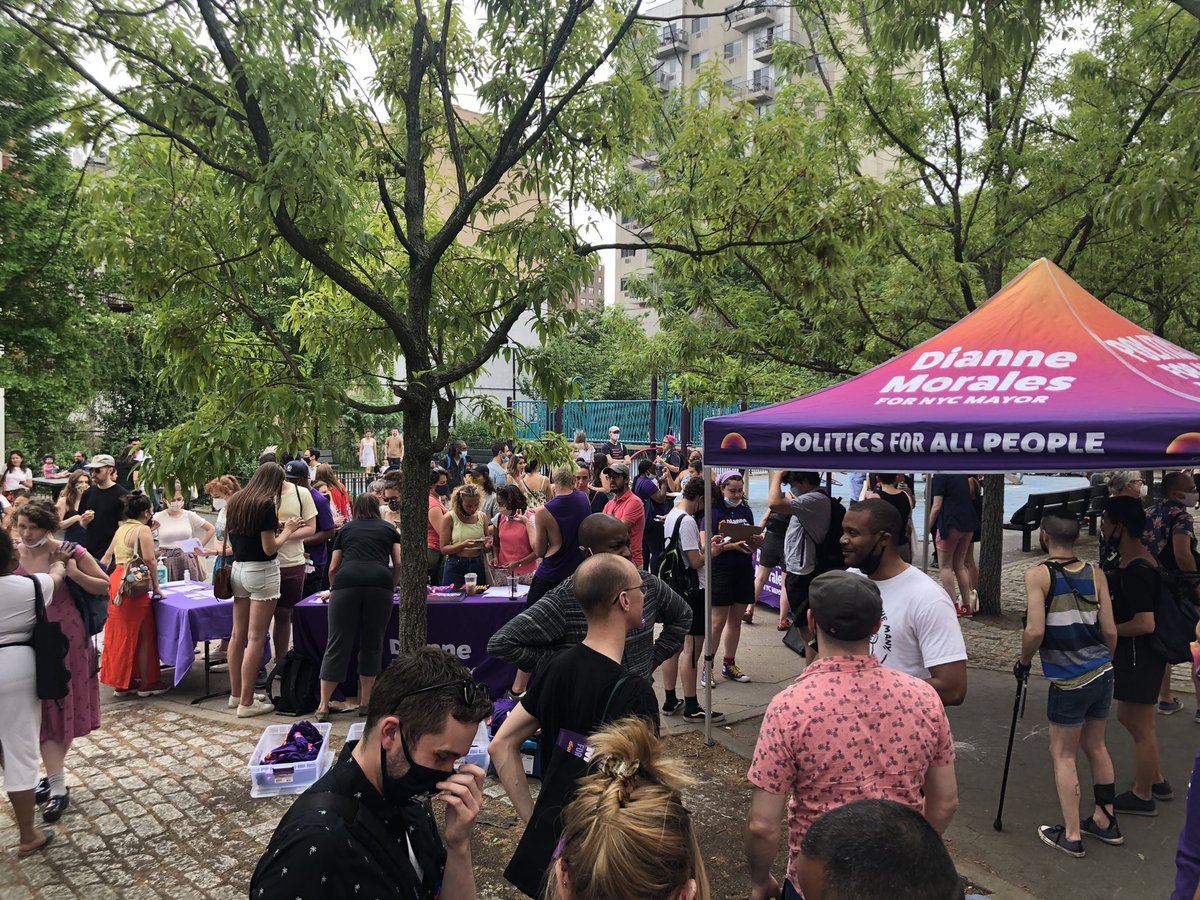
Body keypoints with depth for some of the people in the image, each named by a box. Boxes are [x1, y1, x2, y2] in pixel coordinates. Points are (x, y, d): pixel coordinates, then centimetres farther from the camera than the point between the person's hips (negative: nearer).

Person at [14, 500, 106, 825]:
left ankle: (54, 775, 22)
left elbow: (105, 586, -6)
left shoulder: (70, 553, -11)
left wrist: (73, 574, -21)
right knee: (44, 711, 6)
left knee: (65, 708, 7)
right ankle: (58, 786, 14)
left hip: (67, 639, -2)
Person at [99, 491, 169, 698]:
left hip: (116, 582, 8)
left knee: (120, 634, 14)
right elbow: (149, 559, -18)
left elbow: (106, 558, 19)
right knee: (143, 634, 4)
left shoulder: (120, 530, 15)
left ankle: (120, 682, 23)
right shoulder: (143, 530, -9)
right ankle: (146, 683, 11)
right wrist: (156, 586, -11)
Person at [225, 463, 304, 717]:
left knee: (238, 634, 14)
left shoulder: (235, 501, 8)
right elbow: (269, 548, -17)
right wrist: (287, 531, 0)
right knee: (256, 638, -3)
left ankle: (236, 694, 24)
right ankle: (246, 702, 1)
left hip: (238, 569, 8)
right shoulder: (266, 505, -15)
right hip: (261, 572, -8)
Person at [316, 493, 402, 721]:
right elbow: (398, 563, 17)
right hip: (380, 584, 0)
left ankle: (323, 706, 6)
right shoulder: (389, 529, 25)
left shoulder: (345, 529, 27)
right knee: (372, 646, 11)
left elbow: (333, 567, 27)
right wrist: (391, 586, 33)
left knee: (338, 646, 5)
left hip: (346, 583, 0)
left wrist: (333, 588, 46)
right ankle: (365, 703, 16)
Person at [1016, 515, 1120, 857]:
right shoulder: (1095, 574, 2)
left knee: (1063, 754, 8)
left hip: (1069, 681, -5)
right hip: (1102, 674, 6)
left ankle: (1071, 835, 14)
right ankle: (1104, 820, 34)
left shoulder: (1038, 574, -13)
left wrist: (1023, 661, -1)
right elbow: (1110, 631, 4)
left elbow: (1035, 631, -18)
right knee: (1096, 746, 21)